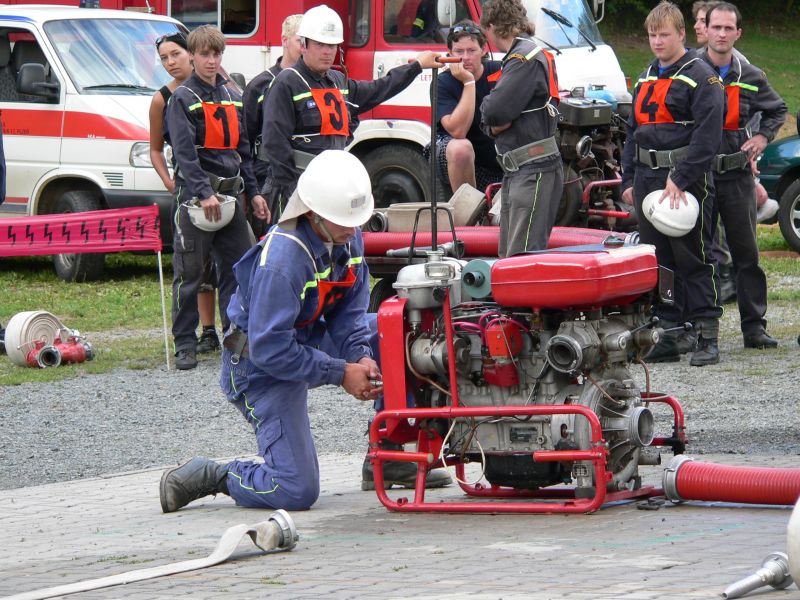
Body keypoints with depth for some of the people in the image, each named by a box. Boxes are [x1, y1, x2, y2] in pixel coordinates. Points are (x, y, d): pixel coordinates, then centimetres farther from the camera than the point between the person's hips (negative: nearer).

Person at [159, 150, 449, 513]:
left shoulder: (347, 235, -6)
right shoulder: (281, 261, -32)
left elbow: (349, 313, -1)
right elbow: (270, 350, -30)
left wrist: (361, 358, -20)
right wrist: (341, 373, -27)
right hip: (263, 365, -8)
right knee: (296, 492, -17)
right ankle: (209, 476, 6)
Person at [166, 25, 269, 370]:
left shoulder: (232, 98, 15)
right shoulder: (182, 99, -4)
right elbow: (184, 151, -14)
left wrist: (253, 192, 12)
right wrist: (204, 193, -23)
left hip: (229, 194, 6)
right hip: (195, 196, -6)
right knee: (189, 273, -1)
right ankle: (185, 345, 3)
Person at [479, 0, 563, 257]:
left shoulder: (526, 58, -13)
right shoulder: (518, 57, 18)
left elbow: (495, 111, -21)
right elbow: (492, 117, 18)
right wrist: (493, 125, -5)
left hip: (534, 170, -10)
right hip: (516, 171, 10)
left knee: (523, 256, -15)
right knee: (508, 256, 11)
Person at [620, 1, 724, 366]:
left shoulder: (701, 78, -6)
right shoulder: (646, 80, 19)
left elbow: (706, 137, -14)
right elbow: (633, 131, 24)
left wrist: (680, 180, -19)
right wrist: (629, 180, 15)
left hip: (687, 182, -7)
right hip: (649, 181, 7)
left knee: (694, 260, -6)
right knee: (658, 261, 7)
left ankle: (707, 337, -4)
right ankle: (668, 337, 12)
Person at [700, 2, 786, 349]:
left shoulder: (750, 78, 7)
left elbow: (777, 110, 24)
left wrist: (762, 138, 7)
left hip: (736, 176, 1)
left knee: (746, 254, 1)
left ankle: (754, 326, 5)